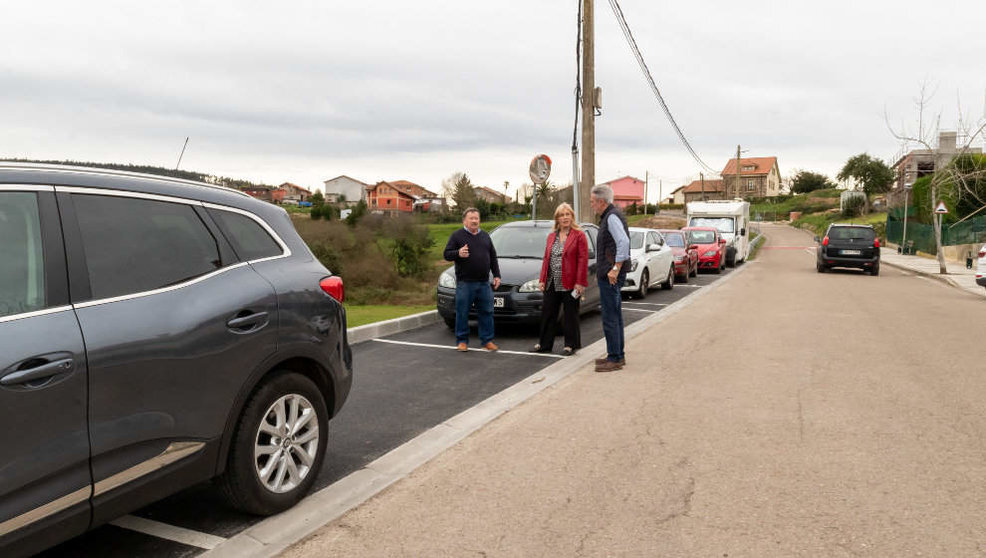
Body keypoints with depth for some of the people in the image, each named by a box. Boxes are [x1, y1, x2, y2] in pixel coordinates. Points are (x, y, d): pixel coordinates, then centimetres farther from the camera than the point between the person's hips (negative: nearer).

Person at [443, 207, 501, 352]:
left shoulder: (485, 236, 17)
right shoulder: (457, 235, 2)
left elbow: (493, 257, 20)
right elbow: (447, 254, -3)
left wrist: (496, 275, 12)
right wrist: (458, 253, -24)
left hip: (484, 283, 4)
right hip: (465, 283, -4)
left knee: (486, 312, 5)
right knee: (462, 313, 0)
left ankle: (487, 340, 13)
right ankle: (462, 341, 11)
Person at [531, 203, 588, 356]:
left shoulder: (579, 235, -4)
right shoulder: (551, 236, 14)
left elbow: (583, 259, -10)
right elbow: (546, 258, 14)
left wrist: (580, 282, -16)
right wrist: (542, 279, 8)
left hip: (569, 284, -6)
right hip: (551, 284, 6)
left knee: (570, 315, 4)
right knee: (547, 314, 10)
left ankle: (571, 345, 14)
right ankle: (544, 344, 20)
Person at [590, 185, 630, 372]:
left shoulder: (612, 217, -14)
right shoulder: (609, 216, 18)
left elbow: (624, 242, -27)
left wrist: (616, 268, -26)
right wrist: (601, 271, 21)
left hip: (611, 276, -11)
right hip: (608, 275, 11)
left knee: (610, 318, -7)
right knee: (615, 316, 15)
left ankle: (614, 359, -2)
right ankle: (618, 355, 23)